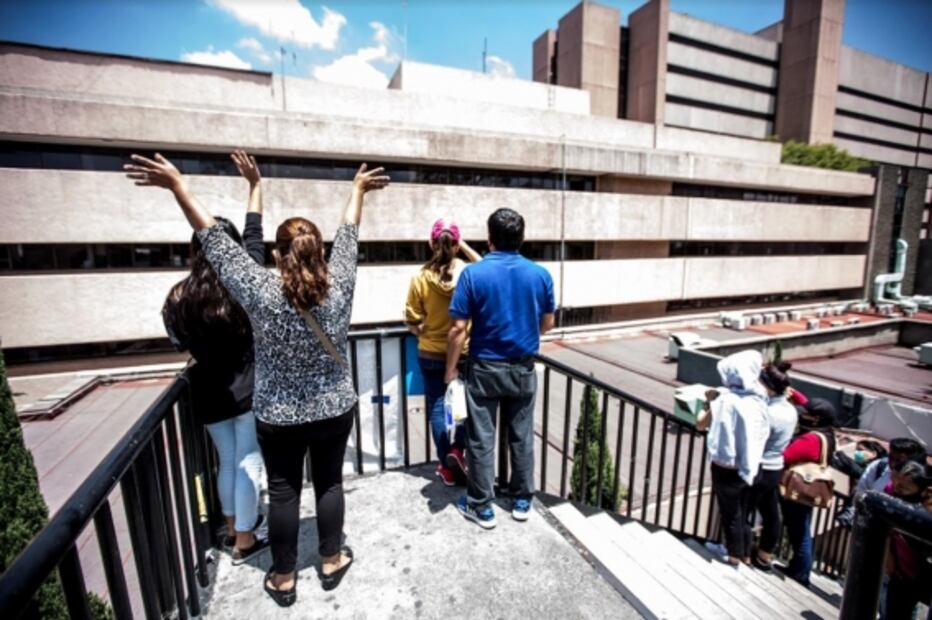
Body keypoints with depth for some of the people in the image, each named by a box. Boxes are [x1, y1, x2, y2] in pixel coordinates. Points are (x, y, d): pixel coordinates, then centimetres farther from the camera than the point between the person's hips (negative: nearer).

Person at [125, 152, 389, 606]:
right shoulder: (339, 286, -16)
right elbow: (348, 235, -3)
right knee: (329, 482, 18)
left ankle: (283, 577, 34)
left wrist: (177, 186, 0)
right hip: (335, 411, 1)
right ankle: (332, 560, 36)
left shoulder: (260, 292, -20)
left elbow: (214, 240, -11)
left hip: (278, 418, -1)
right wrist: (358, 189, 13)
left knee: (283, 491, 16)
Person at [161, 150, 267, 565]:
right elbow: (254, 233, -1)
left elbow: (180, 344, 5)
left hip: (210, 393, 3)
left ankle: (233, 526, 39)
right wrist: (255, 183, 9)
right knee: (248, 463, 9)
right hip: (249, 389, -3)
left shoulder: (180, 296, -8)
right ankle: (244, 541, 21)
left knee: (226, 460, 20)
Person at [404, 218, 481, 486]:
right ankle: (457, 450, 8)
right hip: (465, 352, 0)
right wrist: (465, 247, 6)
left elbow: (412, 321, -7)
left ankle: (446, 467, 23)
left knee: (437, 408, 12)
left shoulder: (420, 278, -13)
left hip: (431, 354, 0)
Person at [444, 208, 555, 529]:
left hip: (484, 369, -3)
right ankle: (522, 500, 32)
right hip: (523, 369, 3)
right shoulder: (540, 274, -4)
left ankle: (481, 506, 24)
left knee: (481, 439, 10)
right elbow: (548, 324, 6)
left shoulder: (473, 274, -13)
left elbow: (458, 328, -14)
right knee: (522, 436, 16)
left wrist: (450, 369, -2)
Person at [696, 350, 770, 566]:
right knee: (742, 511, 23)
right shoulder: (758, 399, -2)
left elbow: (700, 424, -14)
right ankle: (745, 553, 39)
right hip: (750, 465, 6)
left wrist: (709, 402, -1)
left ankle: (735, 554, 32)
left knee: (730, 513, 15)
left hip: (727, 467, -6)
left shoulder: (727, 400, -22)